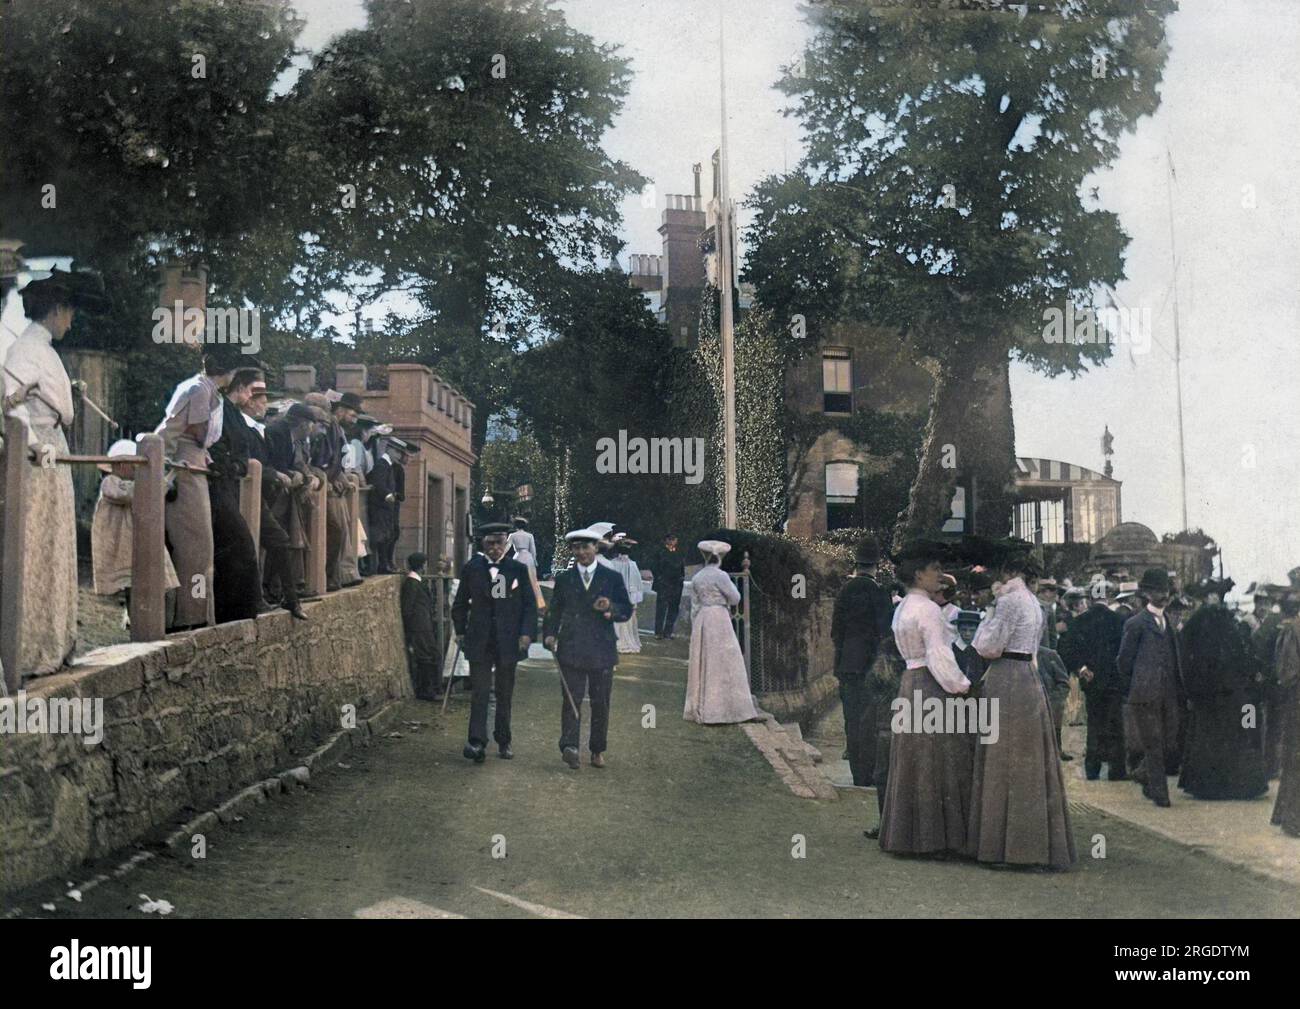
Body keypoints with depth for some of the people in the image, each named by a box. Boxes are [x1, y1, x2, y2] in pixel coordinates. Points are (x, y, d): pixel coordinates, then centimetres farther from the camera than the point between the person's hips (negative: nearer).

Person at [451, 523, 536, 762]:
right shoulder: (471, 569, 5)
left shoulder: (518, 569, 4)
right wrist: (460, 631, 7)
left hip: (508, 641, 1)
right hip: (479, 641, -1)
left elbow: (530, 605, 4)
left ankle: (503, 742, 21)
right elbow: (460, 604, 13)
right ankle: (477, 742, -11)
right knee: (480, 692, -8)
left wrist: (527, 633, -7)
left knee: (505, 694, 10)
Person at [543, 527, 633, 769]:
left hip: (601, 650, 0)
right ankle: (569, 747, -16)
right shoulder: (564, 579, 9)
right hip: (571, 649, 0)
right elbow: (554, 611, 11)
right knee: (571, 700, -10)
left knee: (600, 703, 7)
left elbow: (627, 611, 6)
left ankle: (598, 751, 18)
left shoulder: (612, 578, 6)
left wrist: (611, 607, -15)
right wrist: (550, 634, -6)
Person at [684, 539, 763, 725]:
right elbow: (735, 598, -5)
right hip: (719, 619, -6)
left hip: (702, 621, 6)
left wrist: (695, 629, 18)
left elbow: (694, 606, 12)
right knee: (724, 664, -1)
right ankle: (722, 709, -2)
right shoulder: (720, 576, -11)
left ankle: (699, 710, 14)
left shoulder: (697, 578, 8)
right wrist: (730, 586, 12)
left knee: (703, 664, 11)